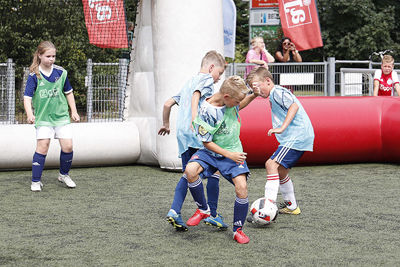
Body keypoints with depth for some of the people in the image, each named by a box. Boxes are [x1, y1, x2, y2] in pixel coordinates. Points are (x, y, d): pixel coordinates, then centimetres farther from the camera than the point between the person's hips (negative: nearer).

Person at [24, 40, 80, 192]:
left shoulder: (61, 72, 0)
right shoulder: (34, 76, -9)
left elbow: (68, 92, 13)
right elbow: (27, 97, -14)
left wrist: (74, 111, 12)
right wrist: (30, 114, -30)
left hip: (61, 115, 3)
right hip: (43, 117, -2)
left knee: (67, 146, -4)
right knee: (42, 146, -12)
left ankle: (64, 175, 20)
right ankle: (36, 181, 0)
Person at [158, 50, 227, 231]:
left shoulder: (189, 82, 27)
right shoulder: (206, 79, 3)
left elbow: (168, 103, 28)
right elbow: (196, 96, -17)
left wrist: (166, 124, 41)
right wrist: (195, 120, -27)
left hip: (182, 134, 8)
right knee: (213, 172, 1)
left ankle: (174, 211, -6)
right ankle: (213, 215, 2)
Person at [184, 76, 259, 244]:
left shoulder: (230, 100, -8)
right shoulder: (206, 112, -23)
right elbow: (206, 142, -15)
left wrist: (254, 95, 7)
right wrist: (229, 155, -20)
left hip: (233, 152, 3)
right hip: (212, 151, -3)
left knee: (242, 188, -18)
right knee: (190, 170, -32)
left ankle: (238, 230, 3)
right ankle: (203, 210, -8)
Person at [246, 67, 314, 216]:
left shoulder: (277, 92, -8)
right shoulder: (274, 96, 22)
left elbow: (294, 106, -23)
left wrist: (281, 128, -29)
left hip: (297, 136, -11)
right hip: (295, 138, 11)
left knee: (272, 164, -21)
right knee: (281, 171, 21)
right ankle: (291, 206, 35)